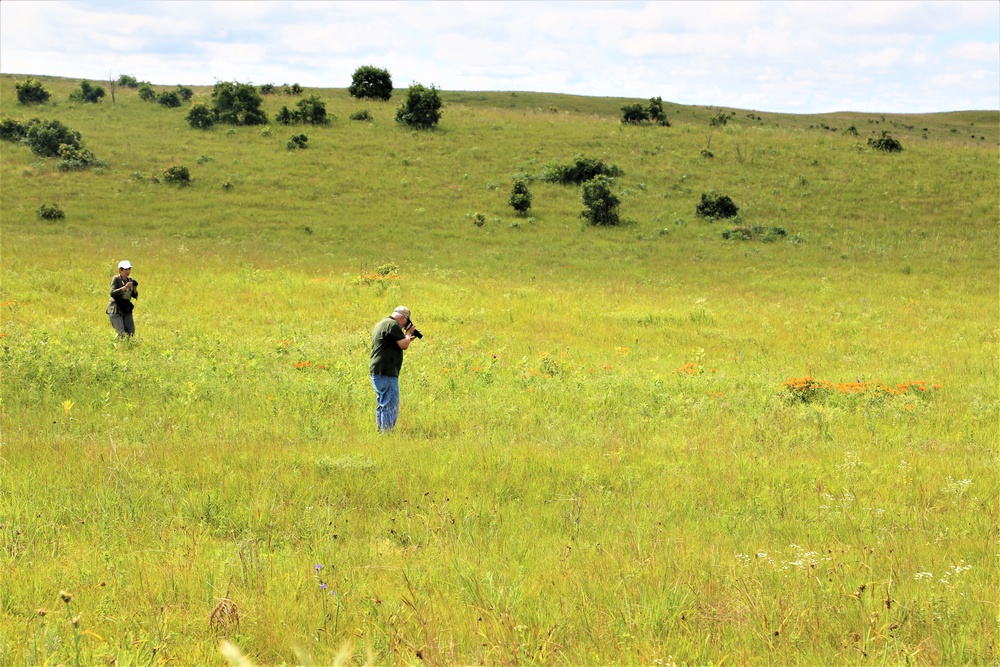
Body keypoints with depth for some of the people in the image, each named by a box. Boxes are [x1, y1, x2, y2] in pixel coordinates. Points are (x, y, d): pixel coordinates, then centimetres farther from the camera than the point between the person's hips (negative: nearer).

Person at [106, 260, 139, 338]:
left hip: (126, 310, 6)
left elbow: (135, 296, 12)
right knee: (122, 334, -13)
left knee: (131, 333, 2)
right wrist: (125, 287, -29)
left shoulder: (131, 280, 6)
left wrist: (135, 289, -10)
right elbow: (112, 293, -23)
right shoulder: (116, 279, -10)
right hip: (115, 310, -6)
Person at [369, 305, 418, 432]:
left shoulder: (380, 324, 21)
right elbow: (403, 345, -15)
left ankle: (380, 430, 20)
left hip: (376, 371, 10)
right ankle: (387, 431, -11)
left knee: (383, 404, 17)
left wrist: (408, 338, 21)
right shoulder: (393, 325, -12)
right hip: (386, 372, -10)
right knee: (390, 405, -9)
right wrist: (408, 333, 3)